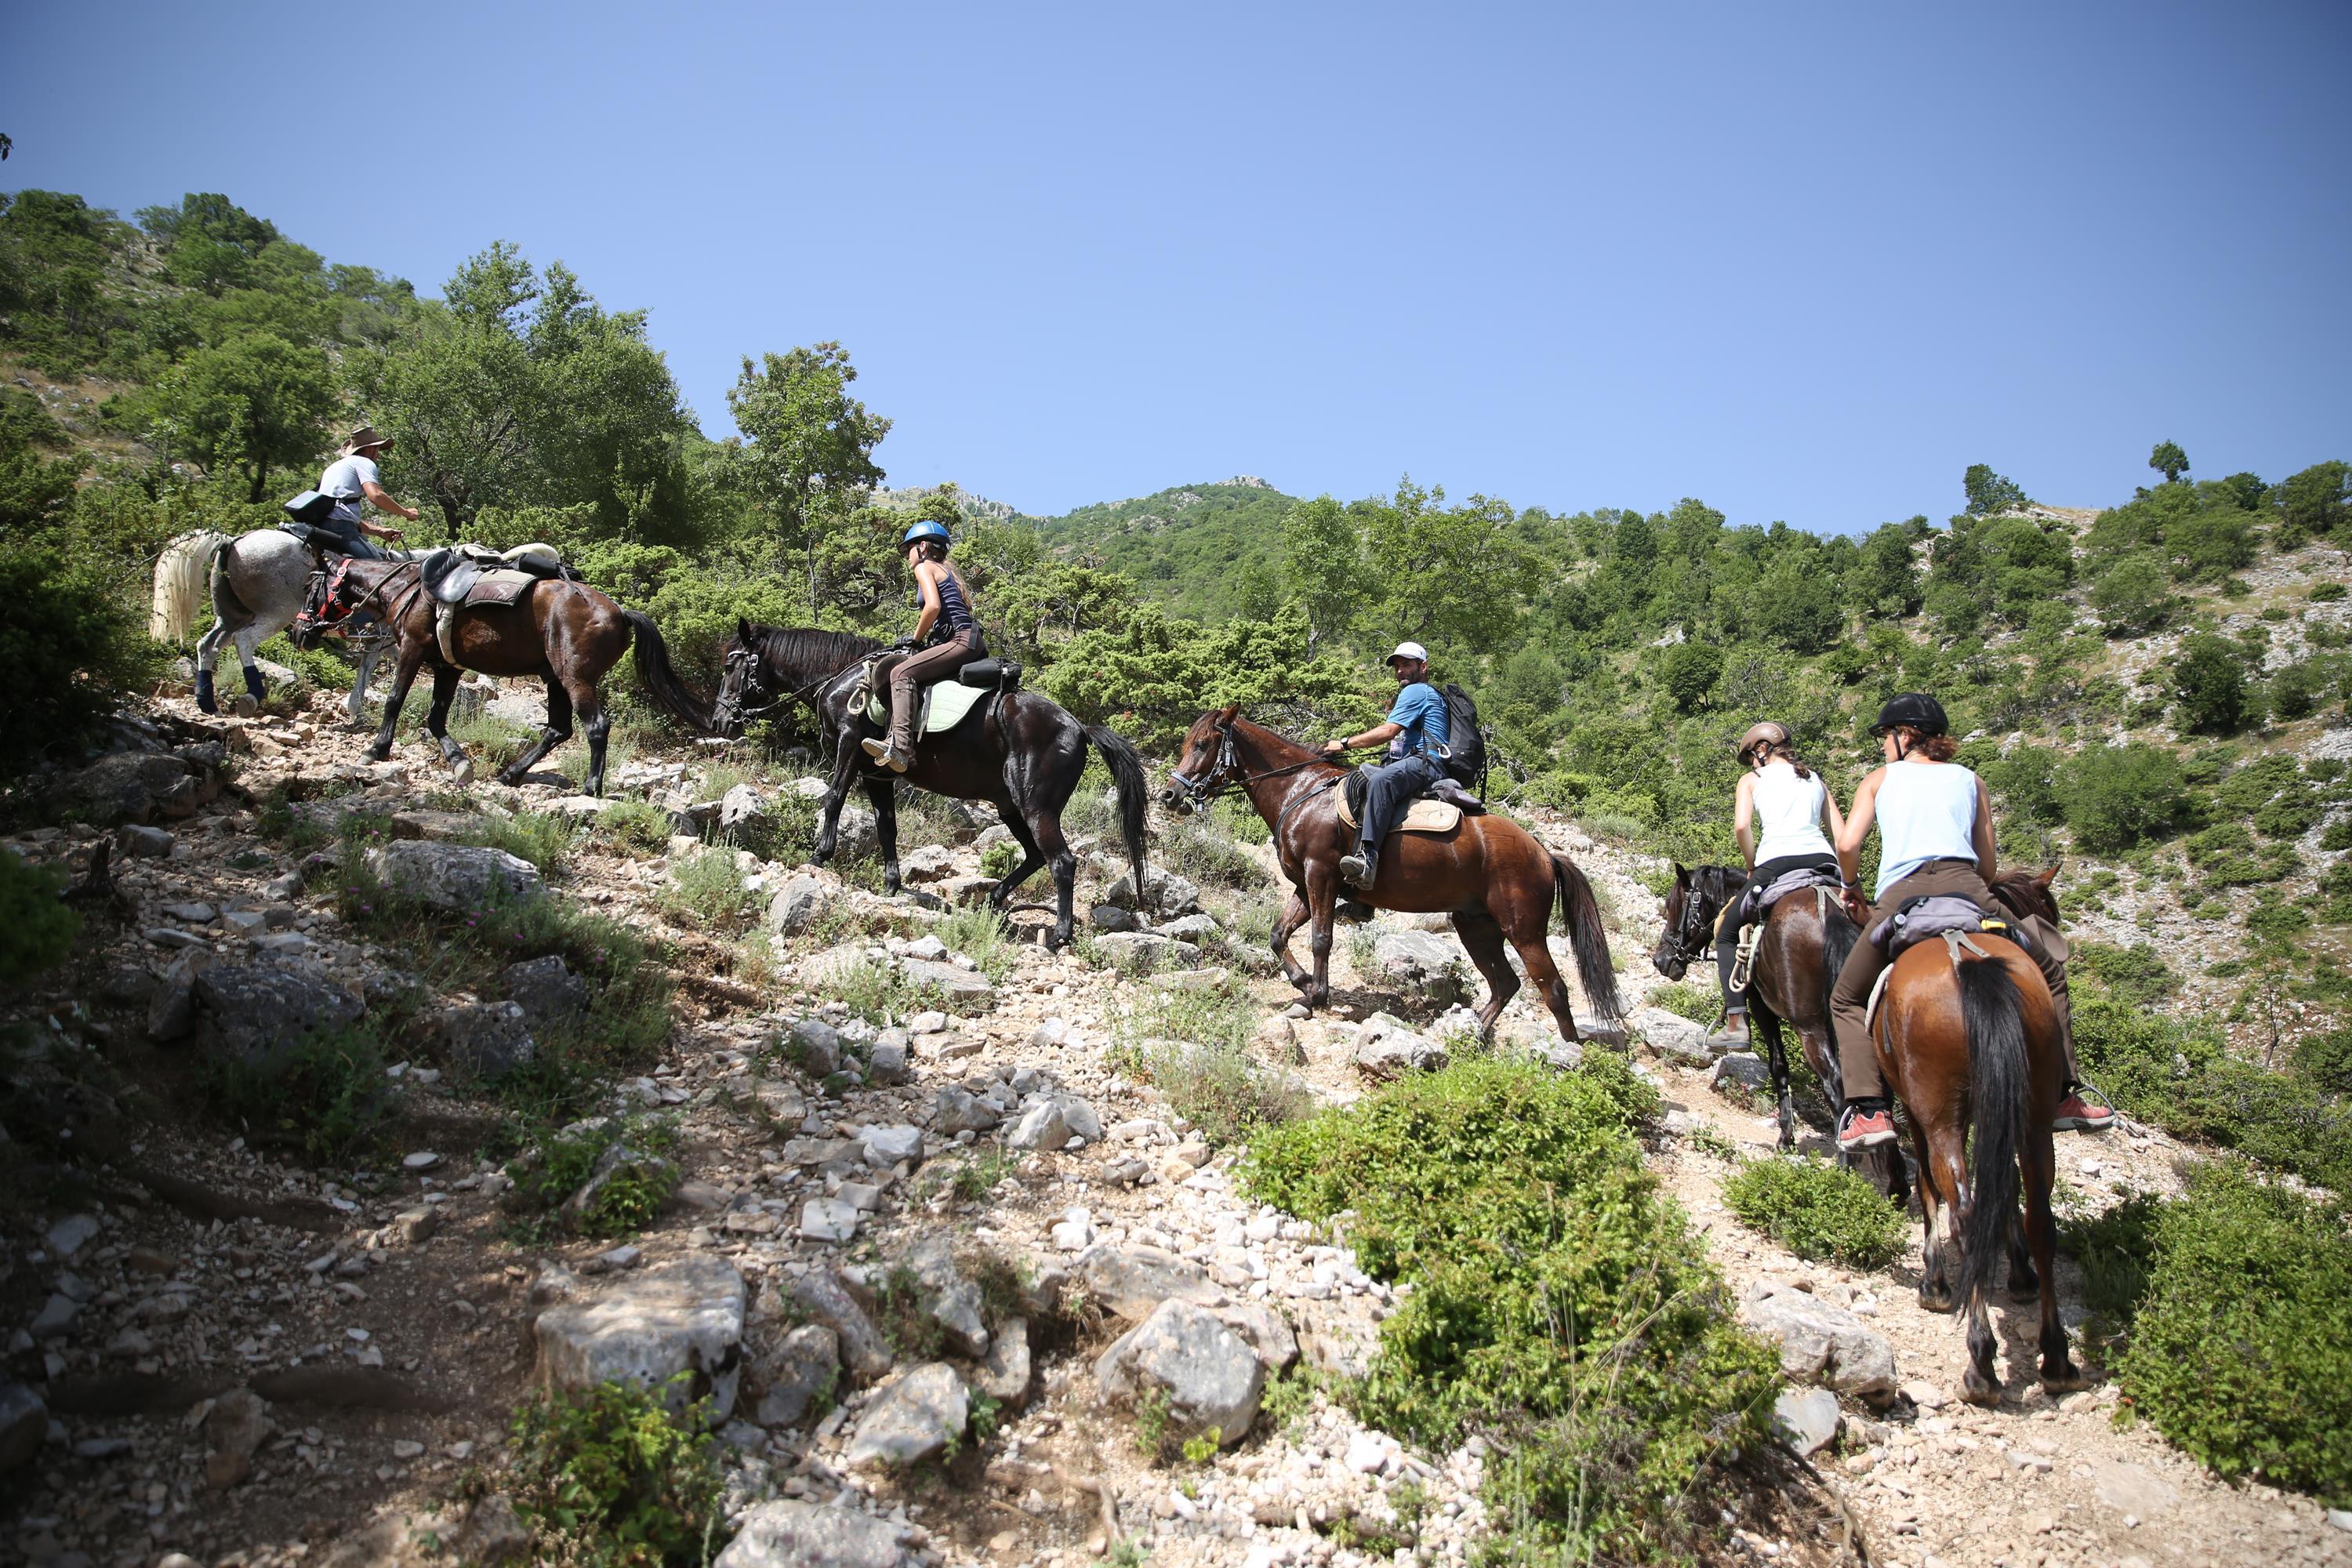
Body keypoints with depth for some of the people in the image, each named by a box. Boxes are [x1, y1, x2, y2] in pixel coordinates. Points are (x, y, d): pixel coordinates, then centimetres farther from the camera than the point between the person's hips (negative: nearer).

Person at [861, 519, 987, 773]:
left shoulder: (924, 567, 0)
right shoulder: (945, 571, 28)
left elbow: (933, 606, -17)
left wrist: (916, 638, -5)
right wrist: (923, 639, 18)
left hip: (961, 641, -10)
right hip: (971, 644, 10)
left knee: (902, 672, -23)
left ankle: (900, 748, -40)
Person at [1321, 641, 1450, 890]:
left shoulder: (1417, 691, 1)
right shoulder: (1429, 694, 35)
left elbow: (1387, 732, -10)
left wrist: (1345, 744, -6)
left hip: (1425, 762, -12)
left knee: (1380, 780, -39)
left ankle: (1368, 856, -57)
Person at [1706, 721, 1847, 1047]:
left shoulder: (1752, 779, 12)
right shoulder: (1815, 779, 23)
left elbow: (1741, 826, -5)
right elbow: (1842, 836, 14)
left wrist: (1753, 866, 8)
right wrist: (1845, 878, 17)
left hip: (1776, 864, -3)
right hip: (1823, 861, 3)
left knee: (1727, 934, 14)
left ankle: (1736, 1022, 0)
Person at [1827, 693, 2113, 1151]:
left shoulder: (1881, 779, 20)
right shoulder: (1970, 780, 26)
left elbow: (1847, 845, 6)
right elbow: (1988, 864, 21)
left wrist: (1851, 888, 24)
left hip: (1899, 897, -1)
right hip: (1964, 887, 1)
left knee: (1846, 1001, 17)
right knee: (2048, 974, 23)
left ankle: (1868, 1109, -2)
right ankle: (2064, 1095, 14)